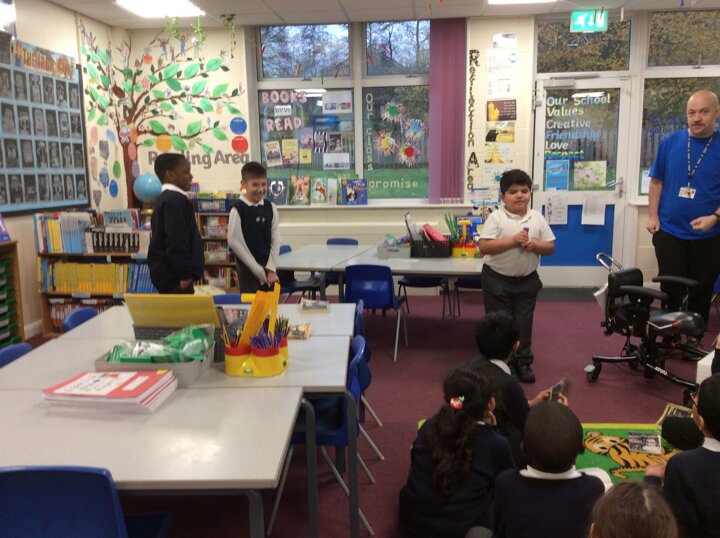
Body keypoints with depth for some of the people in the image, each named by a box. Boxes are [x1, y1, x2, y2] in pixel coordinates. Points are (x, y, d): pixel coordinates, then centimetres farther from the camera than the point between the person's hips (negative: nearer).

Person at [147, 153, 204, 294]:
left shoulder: (166, 198, 17)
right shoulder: (175, 200, -15)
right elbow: (176, 241, -22)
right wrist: (185, 275, -19)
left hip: (168, 273, 10)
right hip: (174, 275, -10)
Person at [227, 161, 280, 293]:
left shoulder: (271, 208, 3)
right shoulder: (238, 209, -10)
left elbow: (275, 239, 5)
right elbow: (235, 242, -11)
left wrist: (271, 269, -4)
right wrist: (259, 271, -11)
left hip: (269, 268, 4)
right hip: (248, 269, -4)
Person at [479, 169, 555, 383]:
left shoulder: (537, 217, 1)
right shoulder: (496, 217, -10)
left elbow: (551, 247, 4)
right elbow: (484, 247, -19)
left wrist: (536, 245, -17)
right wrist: (513, 240, -24)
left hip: (527, 280, 3)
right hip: (497, 279, -3)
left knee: (523, 322, 11)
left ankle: (523, 362, 24)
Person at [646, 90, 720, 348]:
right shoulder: (670, 142, -2)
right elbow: (657, 181, 6)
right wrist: (652, 216, -1)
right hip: (669, 231, 0)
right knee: (671, 290, 9)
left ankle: (694, 338, 29)